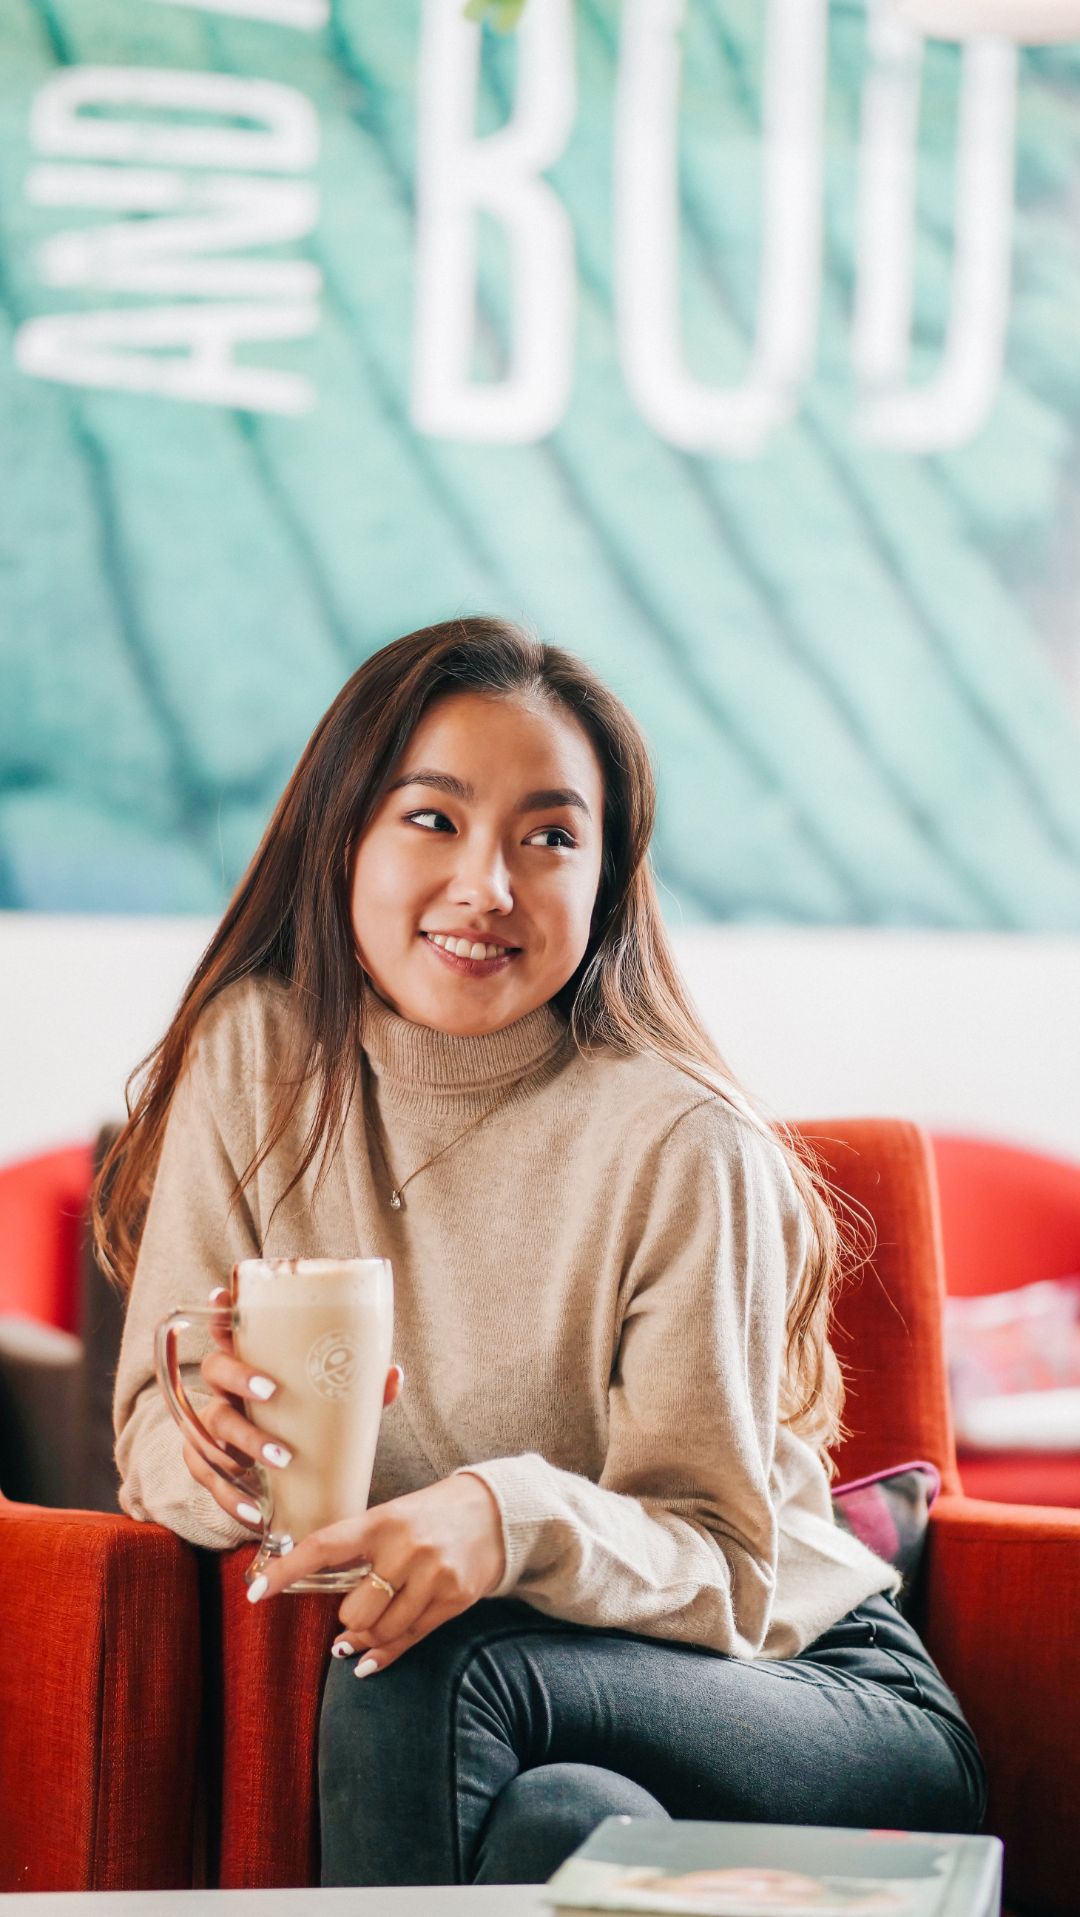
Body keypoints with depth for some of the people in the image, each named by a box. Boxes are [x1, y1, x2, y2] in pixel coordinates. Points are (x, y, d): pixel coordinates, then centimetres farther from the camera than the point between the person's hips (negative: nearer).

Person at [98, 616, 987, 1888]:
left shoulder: (685, 1148, -16)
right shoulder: (258, 1055, -4)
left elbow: (717, 1566, -14)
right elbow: (156, 1425, -3)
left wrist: (516, 1518, -35)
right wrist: (220, 1449, -28)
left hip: (805, 1688, -2)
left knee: (428, 1673, -31)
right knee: (568, 1823, -33)